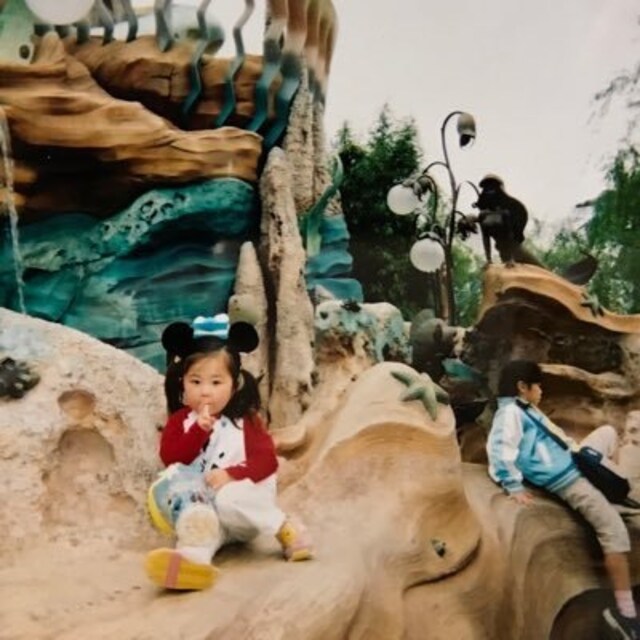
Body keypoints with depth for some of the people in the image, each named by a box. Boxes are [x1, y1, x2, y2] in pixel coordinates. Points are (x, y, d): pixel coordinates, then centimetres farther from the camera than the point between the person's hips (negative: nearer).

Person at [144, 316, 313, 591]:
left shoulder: (245, 421, 4)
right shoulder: (180, 421, 9)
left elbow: (267, 460, -6)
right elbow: (170, 457, -7)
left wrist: (232, 474, -23)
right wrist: (199, 430, -19)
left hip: (241, 499, -1)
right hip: (200, 503, 1)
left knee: (229, 500, -37)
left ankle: (284, 528, -22)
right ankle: (194, 557, -66)